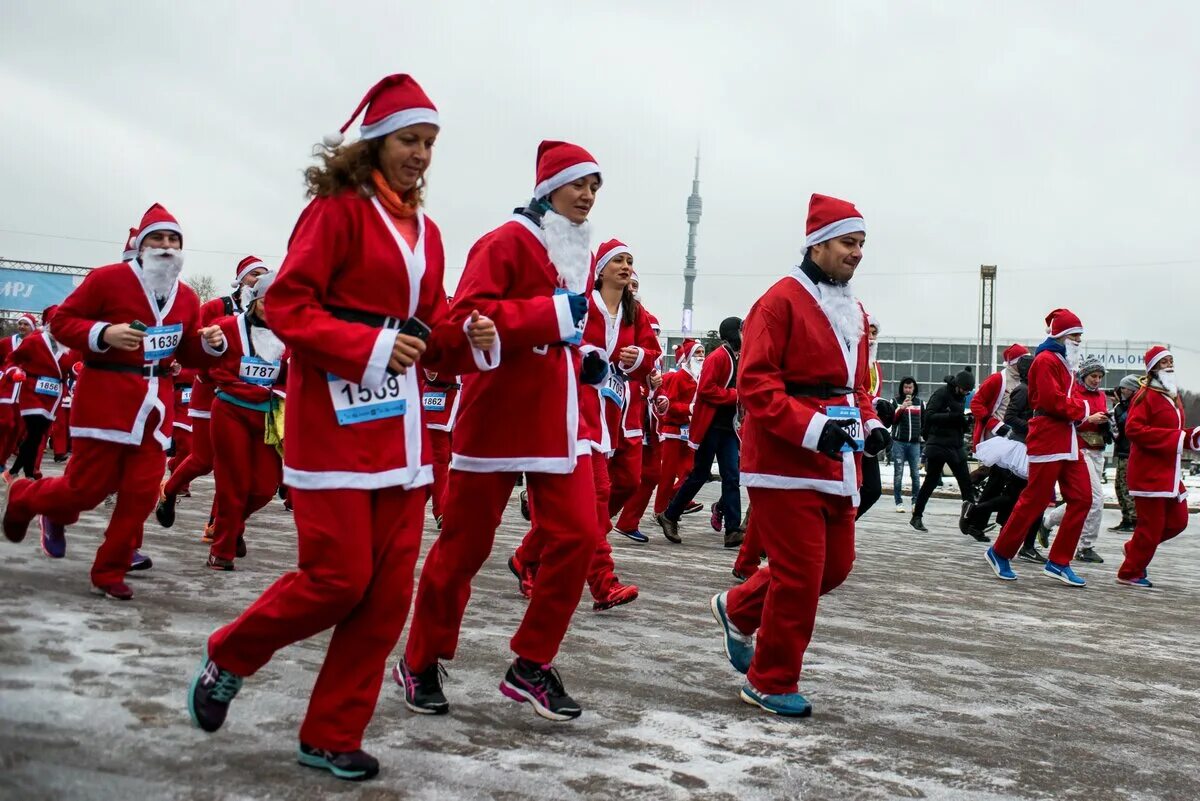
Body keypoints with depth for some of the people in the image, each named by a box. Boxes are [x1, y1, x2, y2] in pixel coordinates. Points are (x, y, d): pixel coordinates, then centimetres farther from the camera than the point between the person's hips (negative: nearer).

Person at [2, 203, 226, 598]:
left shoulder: (187, 298, 10)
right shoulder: (108, 279, -6)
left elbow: (188, 354, 20)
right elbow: (61, 321, -4)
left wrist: (210, 344, -2)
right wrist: (103, 333, -20)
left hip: (157, 401, 5)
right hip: (105, 394, -5)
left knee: (141, 492, 0)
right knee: (89, 486, 1)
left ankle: (110, 572, 15)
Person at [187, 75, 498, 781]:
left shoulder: (425, 231, 15)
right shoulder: (338, 210, -5)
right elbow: (286, 306, -11)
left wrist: (470, 340, -4)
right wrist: (370, 347, -19)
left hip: (401, 420, 7)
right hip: (337, 414, -7)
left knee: (389, 588, 3)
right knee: (339, 576, -7)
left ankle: (333, 736, 16)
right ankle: (227, 659, 21)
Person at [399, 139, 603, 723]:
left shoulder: (581, 256, 15)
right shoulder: (507, 242, -10)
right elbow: (467, 317, -21)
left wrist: (587, 360, 8)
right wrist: (551, 313, -26)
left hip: (559, 421, 7)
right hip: (497, 416, -7)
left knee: (577, 536, -2)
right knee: (465, 544, 4)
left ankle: (531, 667, 12)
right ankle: (421, 664, 23)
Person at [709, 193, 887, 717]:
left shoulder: (854, 312, 16)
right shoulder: (782, 301, -11)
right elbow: (754, 383, -17)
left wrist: (869, 424, 3)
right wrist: (811, 427, -25)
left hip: (838, 463, 9)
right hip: (786, 459, -9)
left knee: (836, 564, 13)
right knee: (800, 572, -5)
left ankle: (738, 610, 34)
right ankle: (770, 683, 13)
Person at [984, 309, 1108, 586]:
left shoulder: (1064, 363, 20)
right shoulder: (1046, 360, -10)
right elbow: (1053, 401, -19)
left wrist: (1086, 416, 3)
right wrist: (1084, 409, -8)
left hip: (1068, 443, 10)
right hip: (1048, 440, -10)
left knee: (1081, 499, 4)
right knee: (1035, 501, -5)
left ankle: (1058, 562, 9)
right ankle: (1000, 553, 9)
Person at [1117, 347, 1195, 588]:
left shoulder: (1173, 396, 17)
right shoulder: (1146, 395, -11)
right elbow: (1134, 429, -22)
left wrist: (1191, 435, 2)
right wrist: (1177, 438, -23)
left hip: (1170, 472, 9)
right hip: (1149, 472, -9)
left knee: (1178, 521, 9)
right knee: (1151, 526, -5)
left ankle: (1135, 549, 27)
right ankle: (1130, 573, 10)